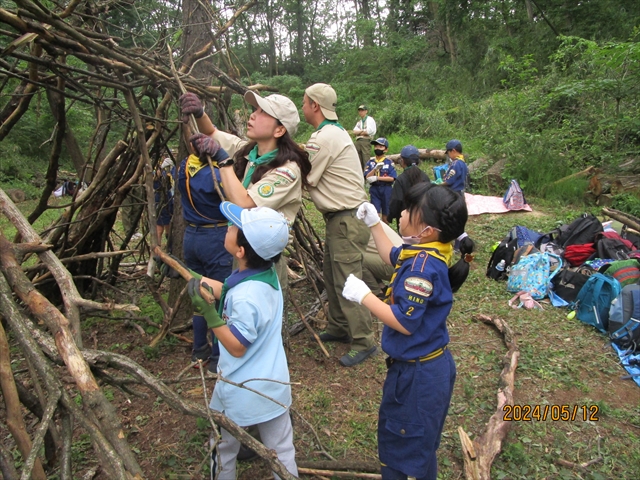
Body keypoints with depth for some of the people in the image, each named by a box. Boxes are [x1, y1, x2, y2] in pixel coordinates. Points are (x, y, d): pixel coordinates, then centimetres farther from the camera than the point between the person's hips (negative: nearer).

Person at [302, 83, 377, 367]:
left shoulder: (325, 137, -18)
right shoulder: (335, 131, 14)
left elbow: (307, 180, -14)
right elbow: (314, 176, 14)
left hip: (346, 220, -11)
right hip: (339, 217, 11)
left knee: (347, 281, -5)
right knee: (332, 276, 18)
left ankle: (363, 342, 6)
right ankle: (338, 328, 33)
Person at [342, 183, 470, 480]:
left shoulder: (423, 267, -31)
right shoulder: (425, 251, -1)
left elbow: (405, 323, -32)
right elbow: (392, 257, 20)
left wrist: (364, 296, -25)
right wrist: (374, 224, 12)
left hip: (418, 373, -10)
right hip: (418, 366, 10)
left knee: (410, 445, 12)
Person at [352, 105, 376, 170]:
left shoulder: (370, 119, 4)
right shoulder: (359, 122, 25)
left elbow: (369, 131, -9)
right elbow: (354, 131, 10)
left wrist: (359, 132, 3)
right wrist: (363, 131, -5)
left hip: (366, 141, -7)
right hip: (358, 141, 7)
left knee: (366, 160, -13)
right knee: (359, 161, 5)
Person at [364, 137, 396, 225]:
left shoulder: (389, 162, -1)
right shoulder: (370, 162, 4)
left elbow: (392, 178, -9)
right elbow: (367, 177, -6)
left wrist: (377, 178, -16)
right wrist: (375, 168, -22)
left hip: (386, 189, -1)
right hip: (374, 189, 1)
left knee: (385, 216, 9)